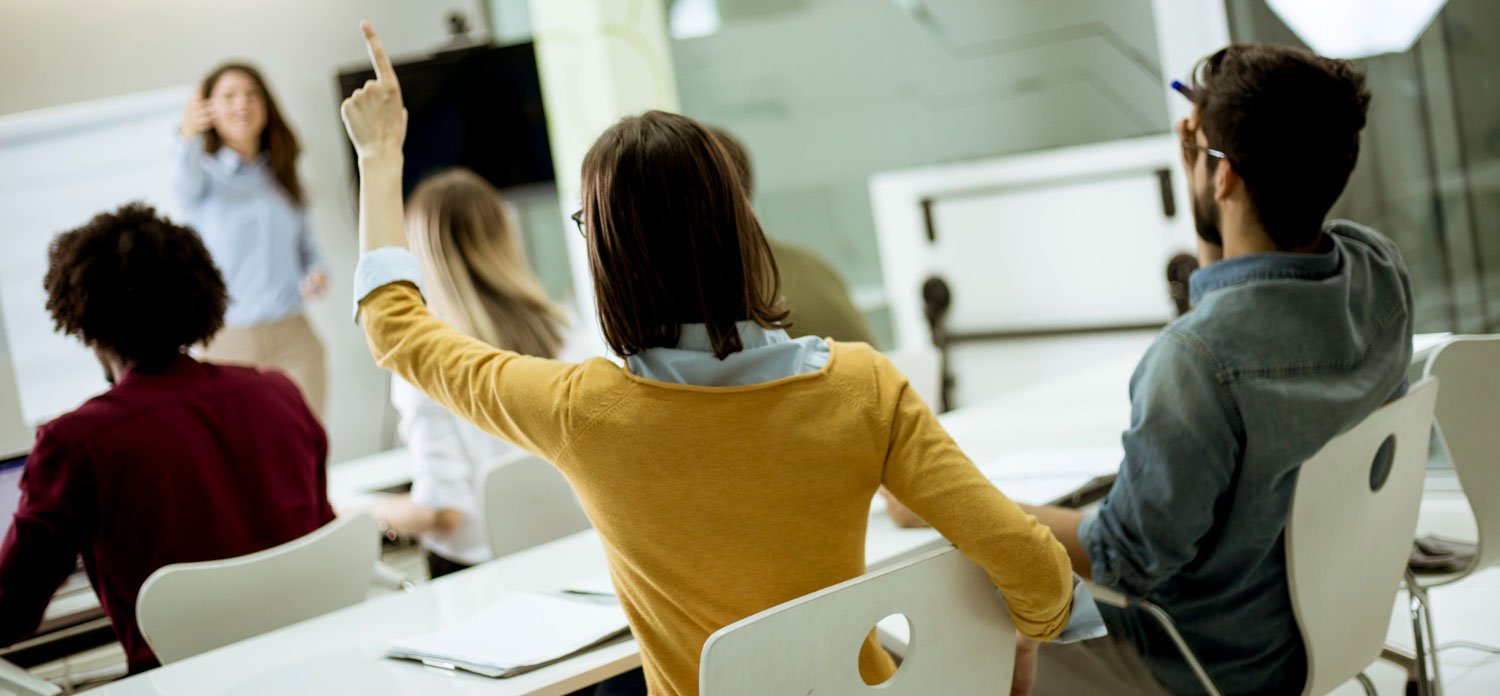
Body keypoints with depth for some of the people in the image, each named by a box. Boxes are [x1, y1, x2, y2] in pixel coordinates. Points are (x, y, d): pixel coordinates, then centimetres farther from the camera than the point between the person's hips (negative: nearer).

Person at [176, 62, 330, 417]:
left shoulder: (283, 177, 14)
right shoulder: (207, 176, 2)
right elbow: (189, 178, -23)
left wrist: (318, 274, -4)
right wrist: (187, 137, -45)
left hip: (293, 338, 3)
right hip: (228, 344, -3)